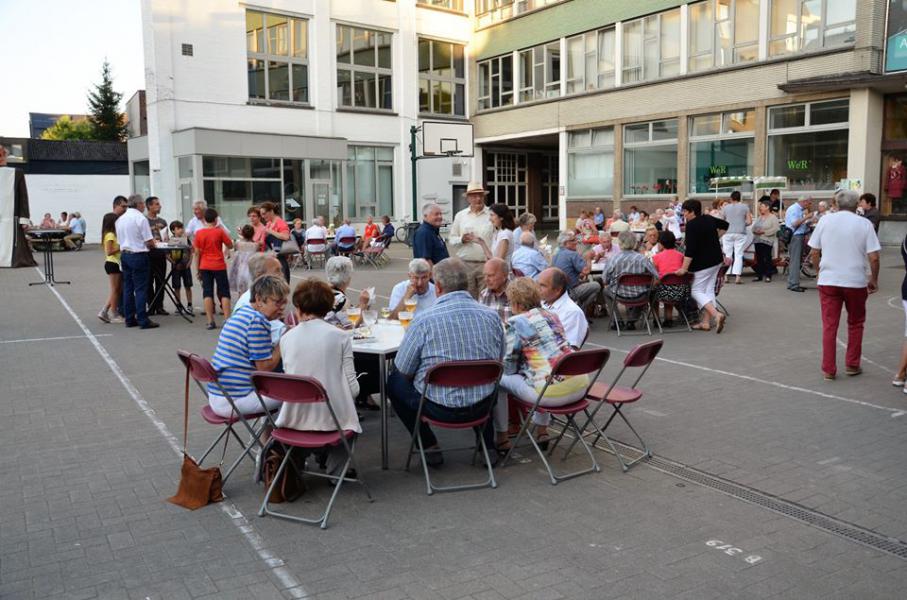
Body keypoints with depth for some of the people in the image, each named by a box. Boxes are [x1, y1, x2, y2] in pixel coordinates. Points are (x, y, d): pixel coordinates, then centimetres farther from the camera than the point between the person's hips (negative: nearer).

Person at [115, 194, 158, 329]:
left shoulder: (120, 219, 11)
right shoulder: (141, 218, -12)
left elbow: (120, 239, 16)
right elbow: (149, 242, -14)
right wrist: (152, 245, 8)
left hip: (124, 255, 7)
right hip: (138, 256, -7)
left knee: (128, 288, 11)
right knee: (141, 289, -5)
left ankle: (129, 319, 15)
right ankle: (143, 320, -4)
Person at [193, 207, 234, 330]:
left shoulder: (199, 233, 0)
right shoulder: (219, 232, -7)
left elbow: (196, 253, 1)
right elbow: (230, 245, 3)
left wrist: (197, 269, 8)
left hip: (205, 267, 2)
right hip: (219, 266, -2)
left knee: (207, 293, 5)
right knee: (224, 293, 5)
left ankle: (210, 322, 1)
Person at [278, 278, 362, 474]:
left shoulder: (287, 338, -1)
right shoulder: (340, 337, -7)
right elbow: (352, 387, -8)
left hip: (296, 419, 3)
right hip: (332, 419, -2)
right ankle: (336, 470, 26)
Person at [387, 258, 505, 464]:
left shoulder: (424, 320, -17)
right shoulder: (492, 317, -5)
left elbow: (403, 370, -6)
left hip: (439, 409, -4)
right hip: (483, 407, 4)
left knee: (394, 382, 21)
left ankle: (430, 447, 22)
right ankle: (488, 445, 36)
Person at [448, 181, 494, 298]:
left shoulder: (491, 215, 2)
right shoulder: (460, 216, 11)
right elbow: (451, 239, 14)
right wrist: (461, 239, -7)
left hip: (486, 264, -2)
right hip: (465, 264, 2)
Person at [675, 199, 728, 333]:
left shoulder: (692, 225, -18)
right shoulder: (709, 219, 6)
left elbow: (690, 249, -24)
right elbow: (726, 225, 22)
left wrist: (684, 268, -24)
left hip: (702, 263, -9)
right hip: (716, 260, 9)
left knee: (696, 291, -2)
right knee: (709, 290, 10)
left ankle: (716, 314, -18)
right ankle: (706, 322, 10)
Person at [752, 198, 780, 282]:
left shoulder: (773, 217, -4)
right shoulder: (759, 217, 16)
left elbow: (775, 229, -14)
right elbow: (754, 226, 17)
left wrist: (764, 232, -18)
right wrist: (755, 231, -6)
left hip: (767, 241, -6)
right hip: (757, 240, 6)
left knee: (767, 259, -5)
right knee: (759, 259, 8)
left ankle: (768, 276, 1)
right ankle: (759, 275, 14)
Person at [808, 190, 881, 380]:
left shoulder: (825, 221, 2)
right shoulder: (865, 224, -2)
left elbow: (814, 253, 2)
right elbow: (873, 258, -8)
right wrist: (874, 280, 5)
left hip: (828, 281, 1)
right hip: (855, 281, -1)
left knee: (829, 326, 6)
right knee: (855, 324, 17)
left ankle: (828, 369, 7)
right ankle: (852, 365, 22)